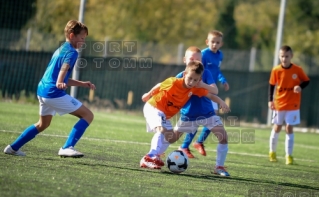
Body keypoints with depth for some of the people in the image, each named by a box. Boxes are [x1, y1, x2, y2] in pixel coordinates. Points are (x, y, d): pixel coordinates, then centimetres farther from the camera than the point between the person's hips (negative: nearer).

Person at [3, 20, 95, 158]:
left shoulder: (60, 50, 23)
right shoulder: (71, 52, -7)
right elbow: (64, 68, -29)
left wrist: (82, 84, 27)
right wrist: (59, 83, -46)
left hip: (42, 90, 10)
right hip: (54, 93, -10)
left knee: (43, 124, 30)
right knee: (88, 115, -7)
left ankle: (13, 148, 32)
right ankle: (67, 148, -18)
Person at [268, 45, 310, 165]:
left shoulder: (297, 70, -9)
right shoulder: (276, 70, -8)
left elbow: (306, 81, 0)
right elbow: (272, 85, 2)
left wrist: (300, 87, -22)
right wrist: (270, 100, -3)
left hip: (293, 105, -1)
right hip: (279, 104, 1)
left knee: (289, 128, -3)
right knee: (277, 128, 11)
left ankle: (289, 156, 2)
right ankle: (272, 152, 28)